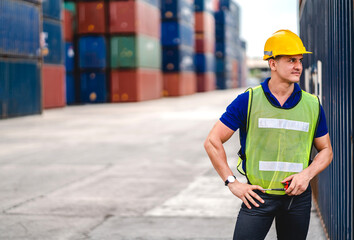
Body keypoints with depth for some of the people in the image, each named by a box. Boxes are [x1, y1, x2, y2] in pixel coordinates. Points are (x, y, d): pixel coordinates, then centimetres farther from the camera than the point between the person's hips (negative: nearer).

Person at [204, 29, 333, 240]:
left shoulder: (313, 105, 5)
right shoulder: (248, 101, -4)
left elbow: (326, 151, 14)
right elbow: (212, 142, -2)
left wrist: (307, 174, -6)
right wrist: (233, 183, -6)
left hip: (298, 197, 3)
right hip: (258, 196, -2)